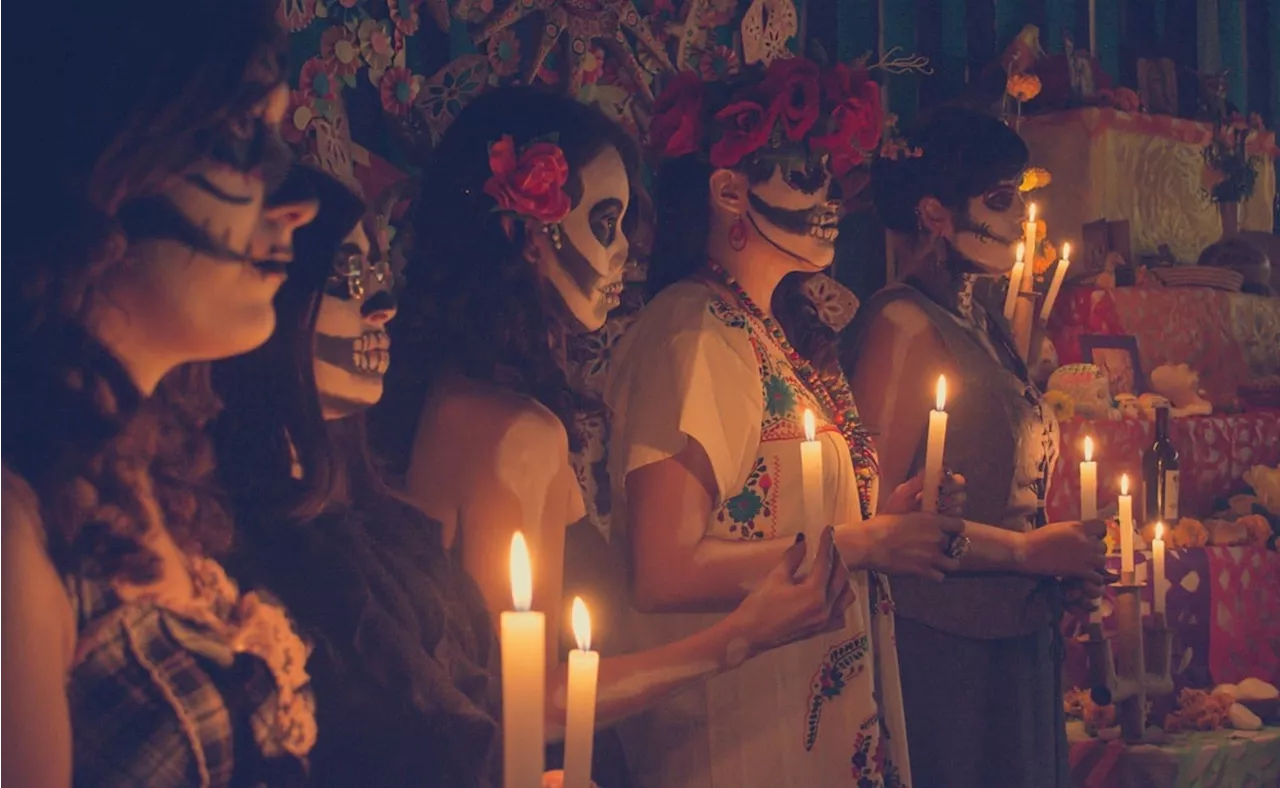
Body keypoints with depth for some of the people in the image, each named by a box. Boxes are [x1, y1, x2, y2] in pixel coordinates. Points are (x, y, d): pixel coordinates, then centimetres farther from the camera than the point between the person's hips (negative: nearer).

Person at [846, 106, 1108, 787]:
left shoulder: (987, 325, 12)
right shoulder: (904, 324, -13)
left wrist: (1067, 556, 1)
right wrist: (1027, 551, -13)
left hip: (1017, 638, 8)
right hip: (943, 646, -8)